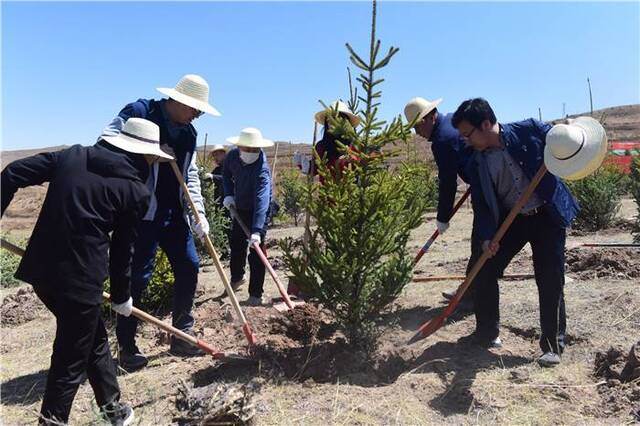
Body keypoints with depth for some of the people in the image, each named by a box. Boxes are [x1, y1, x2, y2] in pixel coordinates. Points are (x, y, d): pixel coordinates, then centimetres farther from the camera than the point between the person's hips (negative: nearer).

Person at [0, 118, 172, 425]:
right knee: (70, 360, 10)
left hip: (42, 269, 8)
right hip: (79, 278, -7)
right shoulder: (136, 191, -6)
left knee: (94, 339, 24)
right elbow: (121, 249, 1)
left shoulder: (73, 155, 8)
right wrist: (121, 295, 14)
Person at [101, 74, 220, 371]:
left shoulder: (188, 133, 12)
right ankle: (126, 346, 13)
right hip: (142, 211, -7)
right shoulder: (138, 112, -7)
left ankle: (181, 337, 20)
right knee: (138, 275, -4)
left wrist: (199, 212, 4)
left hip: (174, 212, 7)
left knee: (189, 267, 5)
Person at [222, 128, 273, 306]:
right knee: (235, 245, 20)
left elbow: (261, 200, -45)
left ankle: (255, 294, 1)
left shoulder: (262, 169, -34)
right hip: (239, 209, 7)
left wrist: (257, 230, -53)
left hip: (258, 212, -6)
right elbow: (226, 175, 9)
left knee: (256, 253, -9)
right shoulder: (232, 156, -14)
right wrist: (228, 194, -7)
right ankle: (236, 278, 43)